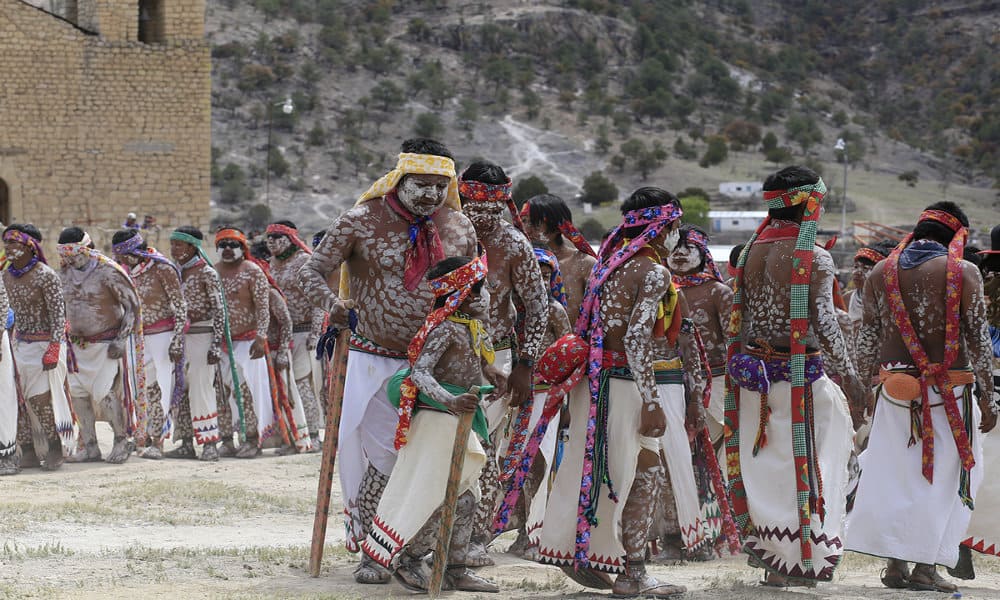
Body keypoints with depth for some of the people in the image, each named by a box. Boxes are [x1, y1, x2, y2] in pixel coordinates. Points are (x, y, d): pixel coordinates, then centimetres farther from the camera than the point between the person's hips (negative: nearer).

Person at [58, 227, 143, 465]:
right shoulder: (65, 273, 3)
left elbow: (132, 305, -10)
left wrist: (122, 340, -15)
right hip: (78, 344, 6)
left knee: (104, 393, -12)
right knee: (78, 393, 2)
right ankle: (89, 447, 11)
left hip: (107, 344, -6)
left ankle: (122, 440, 5)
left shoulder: (108, 271, -15)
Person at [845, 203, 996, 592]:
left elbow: (867, 339, 10)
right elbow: (978, 340, -6)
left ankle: (895, 563, 10)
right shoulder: (963, 272, -6)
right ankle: (926, 567, 0)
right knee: (942, 479, 3)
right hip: (949, 392, -4)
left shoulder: (880, 272, 7)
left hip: (895, 389, 4)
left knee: (896, 476, 11)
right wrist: (987, 397, -2)